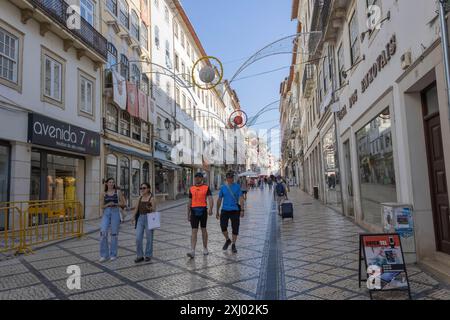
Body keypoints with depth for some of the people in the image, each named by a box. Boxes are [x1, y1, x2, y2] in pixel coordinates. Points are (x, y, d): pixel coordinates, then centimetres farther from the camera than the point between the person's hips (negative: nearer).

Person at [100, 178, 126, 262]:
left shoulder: (118, 192, 4)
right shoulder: (104, 194, 10)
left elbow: (123, 204, 4)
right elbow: (102, 206, 10)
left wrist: (115, 204, -13)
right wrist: (108, 204, -11)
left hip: (115, 212, -2)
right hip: (106, 213, 2)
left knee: (114, 234, 0)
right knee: (103, 232, -11)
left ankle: (113, 254, 13)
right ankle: (104, 255, -1)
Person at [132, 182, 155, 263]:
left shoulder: (151, 198, -6)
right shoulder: (140, 198, 9)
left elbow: (154, 209, -8)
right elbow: (137, 208, 10)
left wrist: (150, 208, -30)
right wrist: (133, 217, -3)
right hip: (140, 218, 4)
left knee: (149, 238, 6)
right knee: (138, 238, -1)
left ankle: (148, 255, 20)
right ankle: (140, 256, 11)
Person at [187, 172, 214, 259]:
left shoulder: (206, 188, 1)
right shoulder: (191, 189, 10)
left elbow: (210, 199, -9)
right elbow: (190, 202, 15)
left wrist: (210, 209, -27)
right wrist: (188, 214, 14)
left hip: (203, 210, -2)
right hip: (194, 211, 2)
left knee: (203, 230, 11)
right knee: (194, 231, -4)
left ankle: (205, 248, 26)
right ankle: (192, 251, -9)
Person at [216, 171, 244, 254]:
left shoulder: (237, 187, 1)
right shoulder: (223, 187, 5)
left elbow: (241, 199, -2)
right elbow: (219, 200, 11)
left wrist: (242, 210, -11)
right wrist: (217, 212, 11)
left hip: (235, 210, -1)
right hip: (225, 210, 1)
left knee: (235, 228, 3)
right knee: (223, 226, -7)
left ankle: (233, 245, 20)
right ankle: (227, 240, 21)